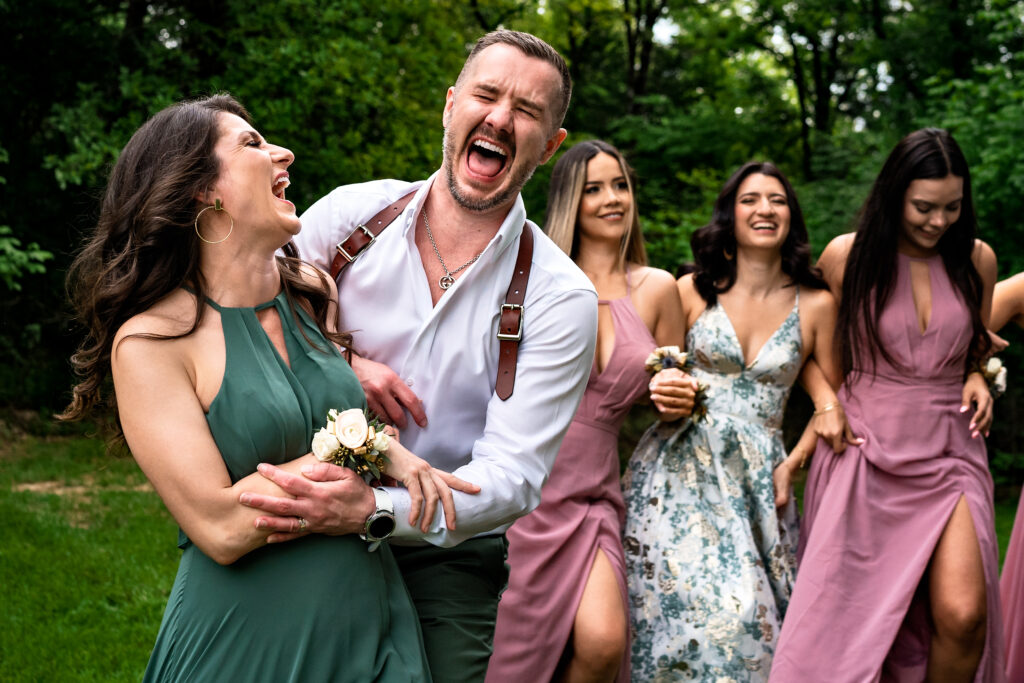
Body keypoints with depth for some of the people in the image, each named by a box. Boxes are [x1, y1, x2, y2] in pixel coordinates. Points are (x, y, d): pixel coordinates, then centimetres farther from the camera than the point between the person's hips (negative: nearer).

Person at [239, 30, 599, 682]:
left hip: (446, 562, -1)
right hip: (311, 546, 2)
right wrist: (339, 361, -13)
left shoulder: (561, 298, -13)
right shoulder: (349, 214, -6)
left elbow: (513, 475, -18)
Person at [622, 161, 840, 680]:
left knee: (750, 614, -7)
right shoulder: (692, 290, 4)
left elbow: (831, 404, 11)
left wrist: (791, 464, 1)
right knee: (712, 611, -14)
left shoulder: (815, 305, 5)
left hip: (757, 476, 1)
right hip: (678, 467, -1)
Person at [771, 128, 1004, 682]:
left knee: (962, 616, -15)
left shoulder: (977, 260, 4)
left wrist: (977, 379, -1)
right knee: (849, 625, 1)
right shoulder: (845, 256, -4)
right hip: (866, 454, -1)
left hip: (948, 454, 2)